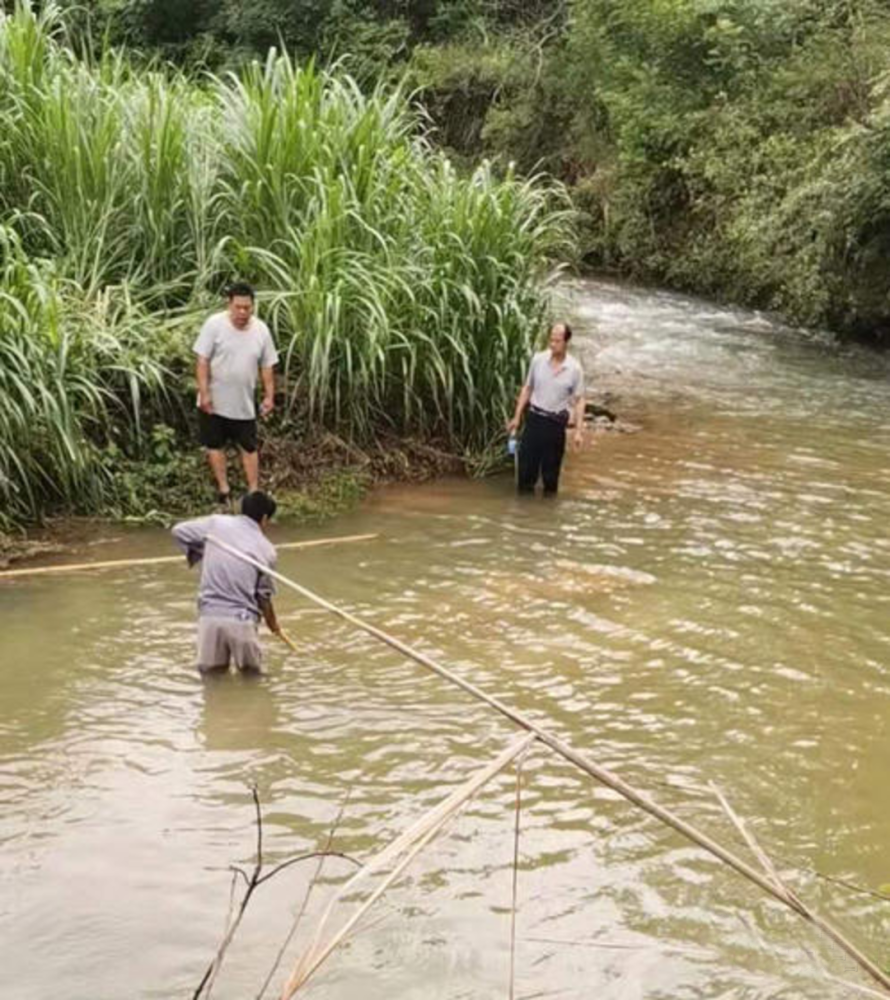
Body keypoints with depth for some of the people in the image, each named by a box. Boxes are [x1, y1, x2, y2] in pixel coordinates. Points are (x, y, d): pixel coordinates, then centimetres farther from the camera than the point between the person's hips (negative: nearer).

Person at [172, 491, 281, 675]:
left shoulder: (216, 523, 3)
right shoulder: (266, 549, 1)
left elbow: (178, 531, 9)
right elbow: (264, 596, 8)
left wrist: (195, 555, 23)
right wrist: (272, 623, 26)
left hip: (209, 615, 2)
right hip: (241, 619, -2)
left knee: (210, 670, 13)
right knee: (251, 671, 12)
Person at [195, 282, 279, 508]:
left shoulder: (261, 330, -5)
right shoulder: (214, 324, -15)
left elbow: (267, 367, 3)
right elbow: (202, 361, -13)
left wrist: (269, 396, 0)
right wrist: (204, 393, -17)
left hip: (245, 402, 2)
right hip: (215, 401, -2)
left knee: (249, 447, 8)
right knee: (215, 444, 9)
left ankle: (253, 492, 16)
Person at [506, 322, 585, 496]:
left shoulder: (574, 368, -7)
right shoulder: (538, 359, -3)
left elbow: (579, 400, -2)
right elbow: (527, 389, 8)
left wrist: (578, 430, -8)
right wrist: (517, 417, 7)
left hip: (556, 422, -1)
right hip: (534, 417, 2)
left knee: (551, 463, 7)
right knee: (526, 459, 5)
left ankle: (549, 494, 22)